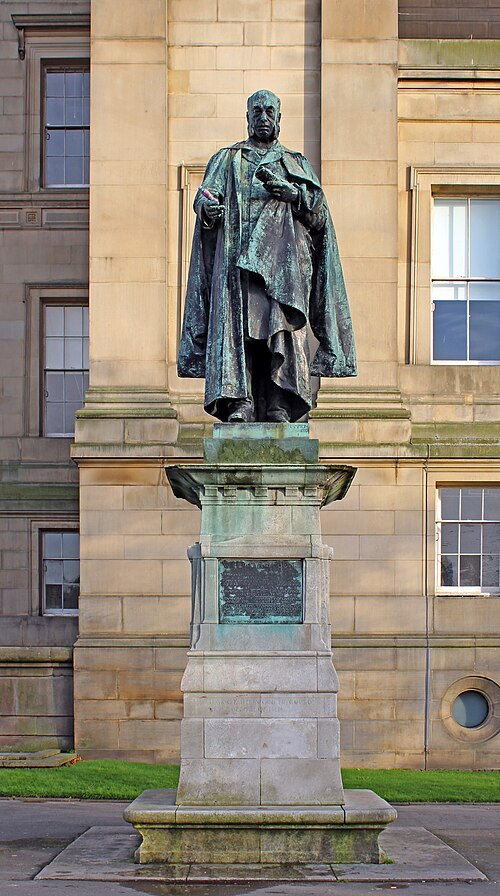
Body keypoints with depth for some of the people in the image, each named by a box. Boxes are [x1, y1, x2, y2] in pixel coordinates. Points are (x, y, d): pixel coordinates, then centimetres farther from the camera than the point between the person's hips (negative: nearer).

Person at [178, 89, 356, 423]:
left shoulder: (297, 164, 25)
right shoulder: (227, 160, 24)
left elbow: (319, 212, 11)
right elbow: (204, 195, 7)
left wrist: (292, 193, -10)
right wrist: (209, 205, -18)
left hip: (282, 256, 1)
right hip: (237, 253, 0)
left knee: (282, 323, -14)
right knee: (236, 320, -16)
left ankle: (279, 403, -19)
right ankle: (239, 401, -23)